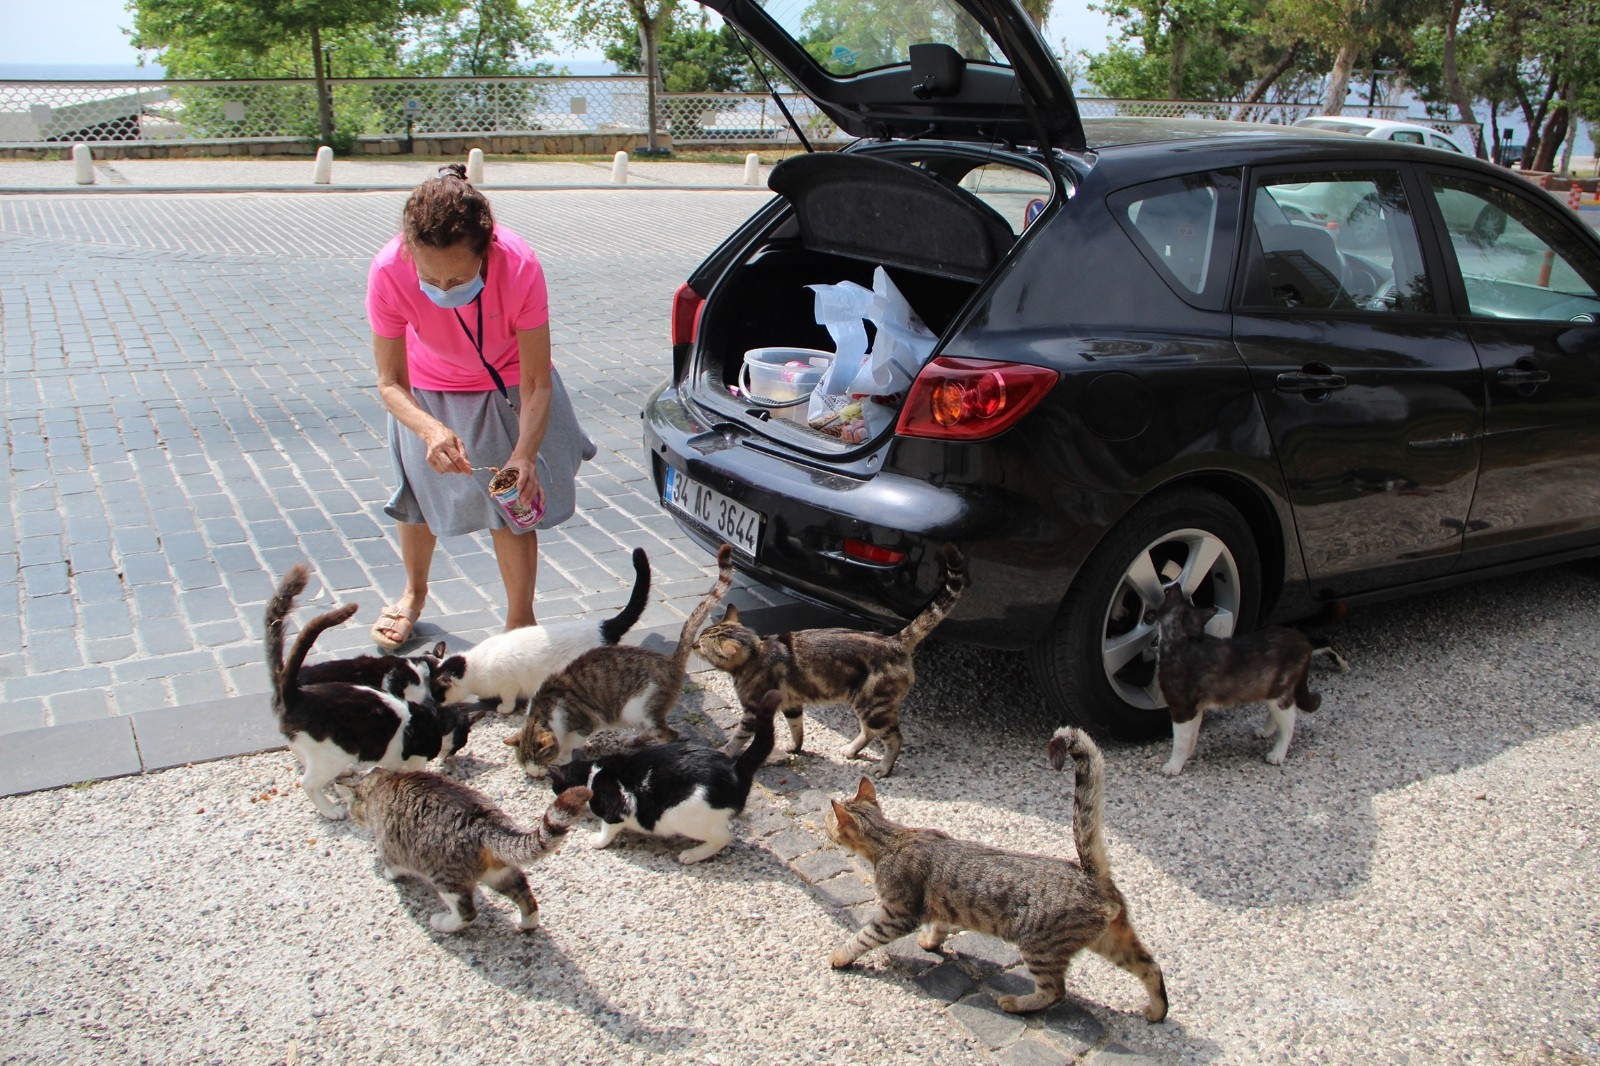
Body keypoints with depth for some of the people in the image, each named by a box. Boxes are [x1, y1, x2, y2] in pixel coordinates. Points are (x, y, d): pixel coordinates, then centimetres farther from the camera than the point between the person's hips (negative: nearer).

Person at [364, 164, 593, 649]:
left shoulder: (519, 267, -38)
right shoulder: (389, 272, -35)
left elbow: (537, 383, -30)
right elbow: (390, 382, -27)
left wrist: (525, 453, -46)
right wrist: (431, 430, -47)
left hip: (508, 386, -1)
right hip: (429, 393, 2)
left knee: (512, 501, -4)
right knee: (418, 493, 15)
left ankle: (520, 622, 16)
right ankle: (414, 593, 43)